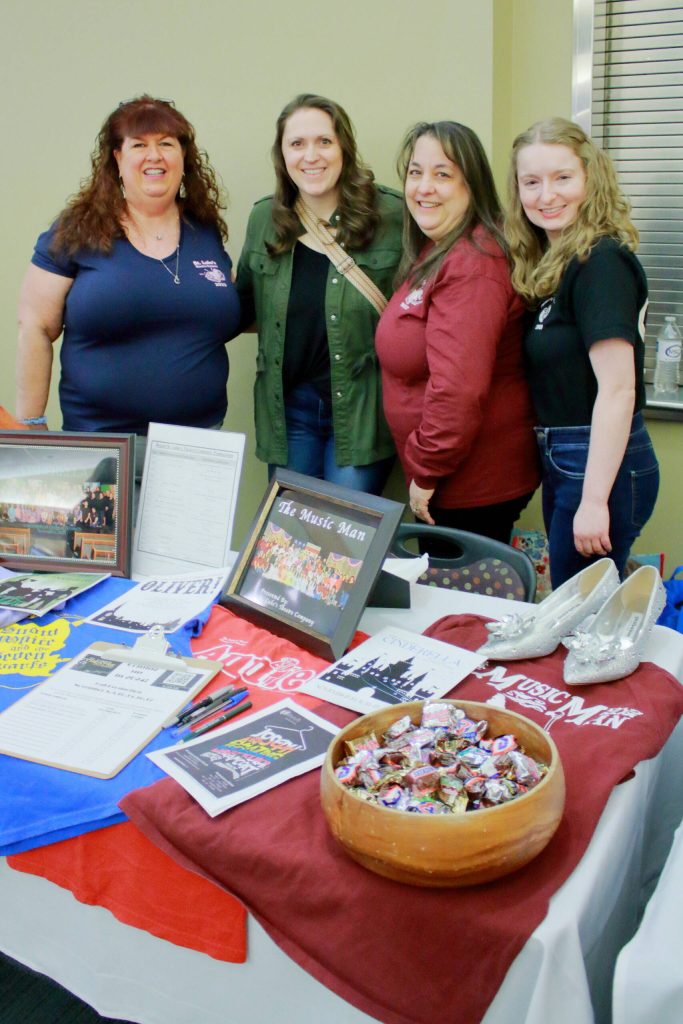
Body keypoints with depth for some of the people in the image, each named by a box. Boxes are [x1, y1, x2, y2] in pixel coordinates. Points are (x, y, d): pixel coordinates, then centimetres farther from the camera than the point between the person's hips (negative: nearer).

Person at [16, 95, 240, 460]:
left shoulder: (207, 231, 8)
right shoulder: (77, 231, -2)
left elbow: (226, 314, 20)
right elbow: (36, 328, -2)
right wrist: (31, 424, -4)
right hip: (100, 439, -3)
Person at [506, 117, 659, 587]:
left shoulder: (601, 261, -16)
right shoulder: (551, 264, 11)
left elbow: (617, 389, -22)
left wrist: (594, 500, -23)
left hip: (601, 465, -9)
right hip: (562, 461, 9)